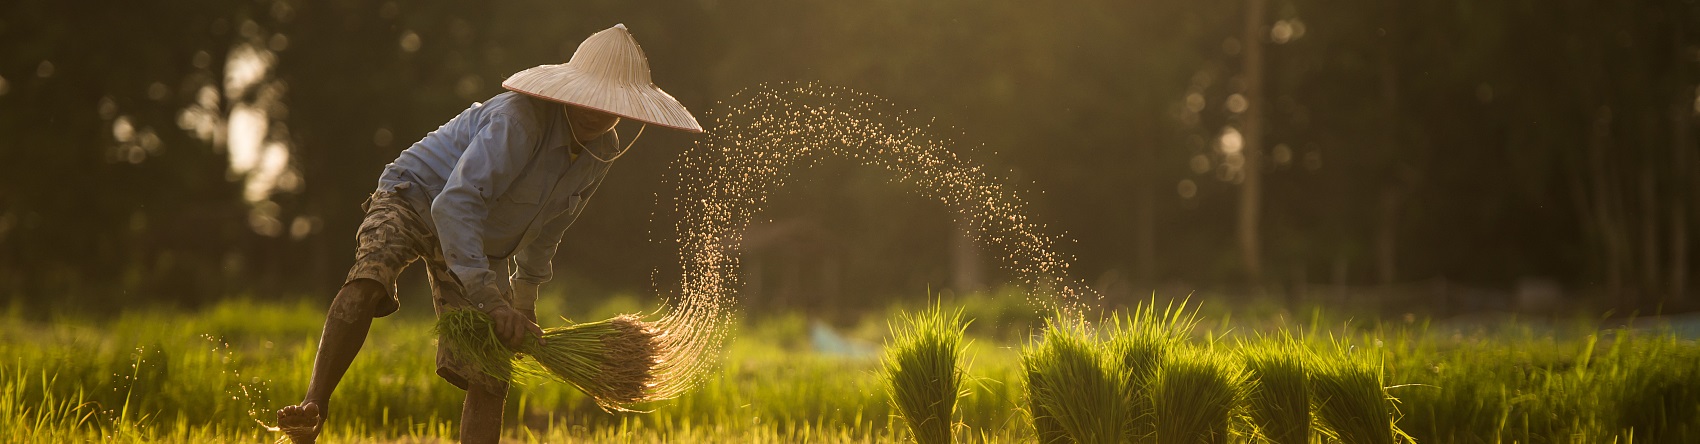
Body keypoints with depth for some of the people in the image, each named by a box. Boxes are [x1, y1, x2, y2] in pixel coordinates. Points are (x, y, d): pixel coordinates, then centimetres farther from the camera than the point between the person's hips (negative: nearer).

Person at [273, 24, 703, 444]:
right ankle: (314, 406, -37)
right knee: (368, 280, -38)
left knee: (490, 380, -7)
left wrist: (526, 298, 24)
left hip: (485, 246, 7)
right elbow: (455, 204, -40)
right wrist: (491, 300, -46)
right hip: (416, 198, -6)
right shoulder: (519, 119, -32)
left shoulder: (603, 152, -7)